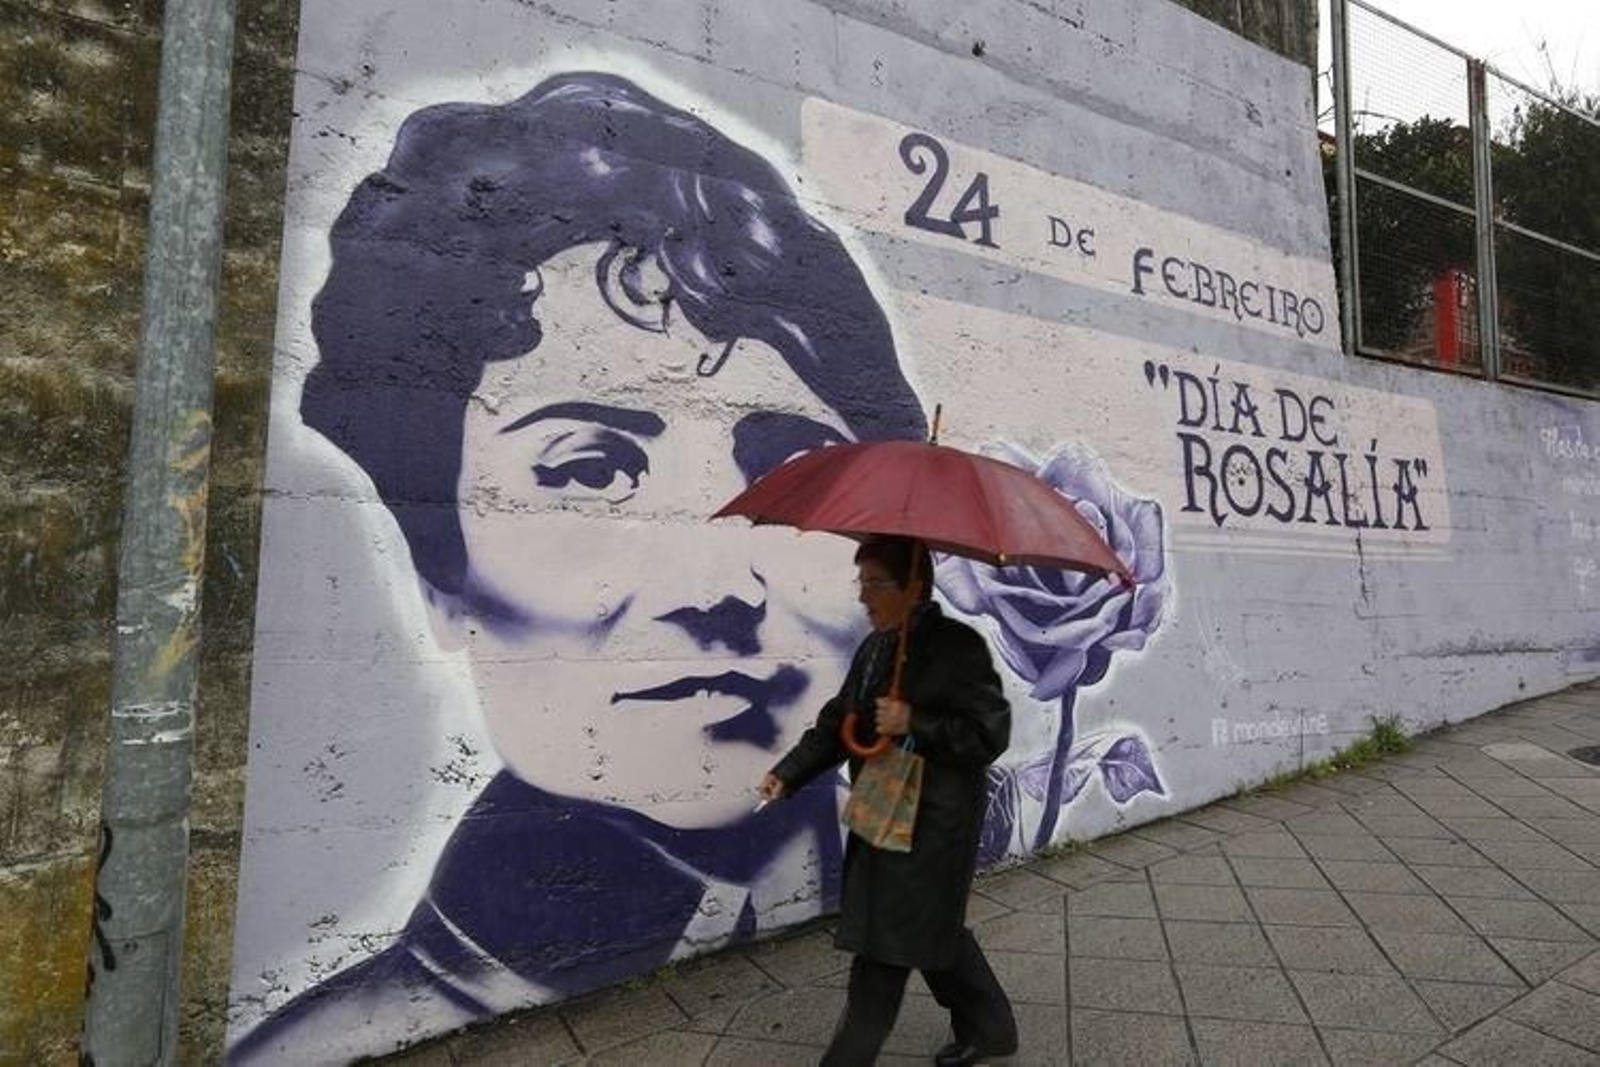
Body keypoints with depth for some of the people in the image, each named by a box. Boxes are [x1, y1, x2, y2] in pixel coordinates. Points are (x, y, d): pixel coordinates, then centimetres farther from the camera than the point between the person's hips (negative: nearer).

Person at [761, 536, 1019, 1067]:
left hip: (933, 823, -8)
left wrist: (914, 723, -26)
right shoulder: (874, 648, 6)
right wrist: (789, 772, -2)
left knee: (884, 947, 2)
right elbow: (838, 721, 8)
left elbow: (991, 733, -18)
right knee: (932, 930, 22)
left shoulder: (958, 646, -16)